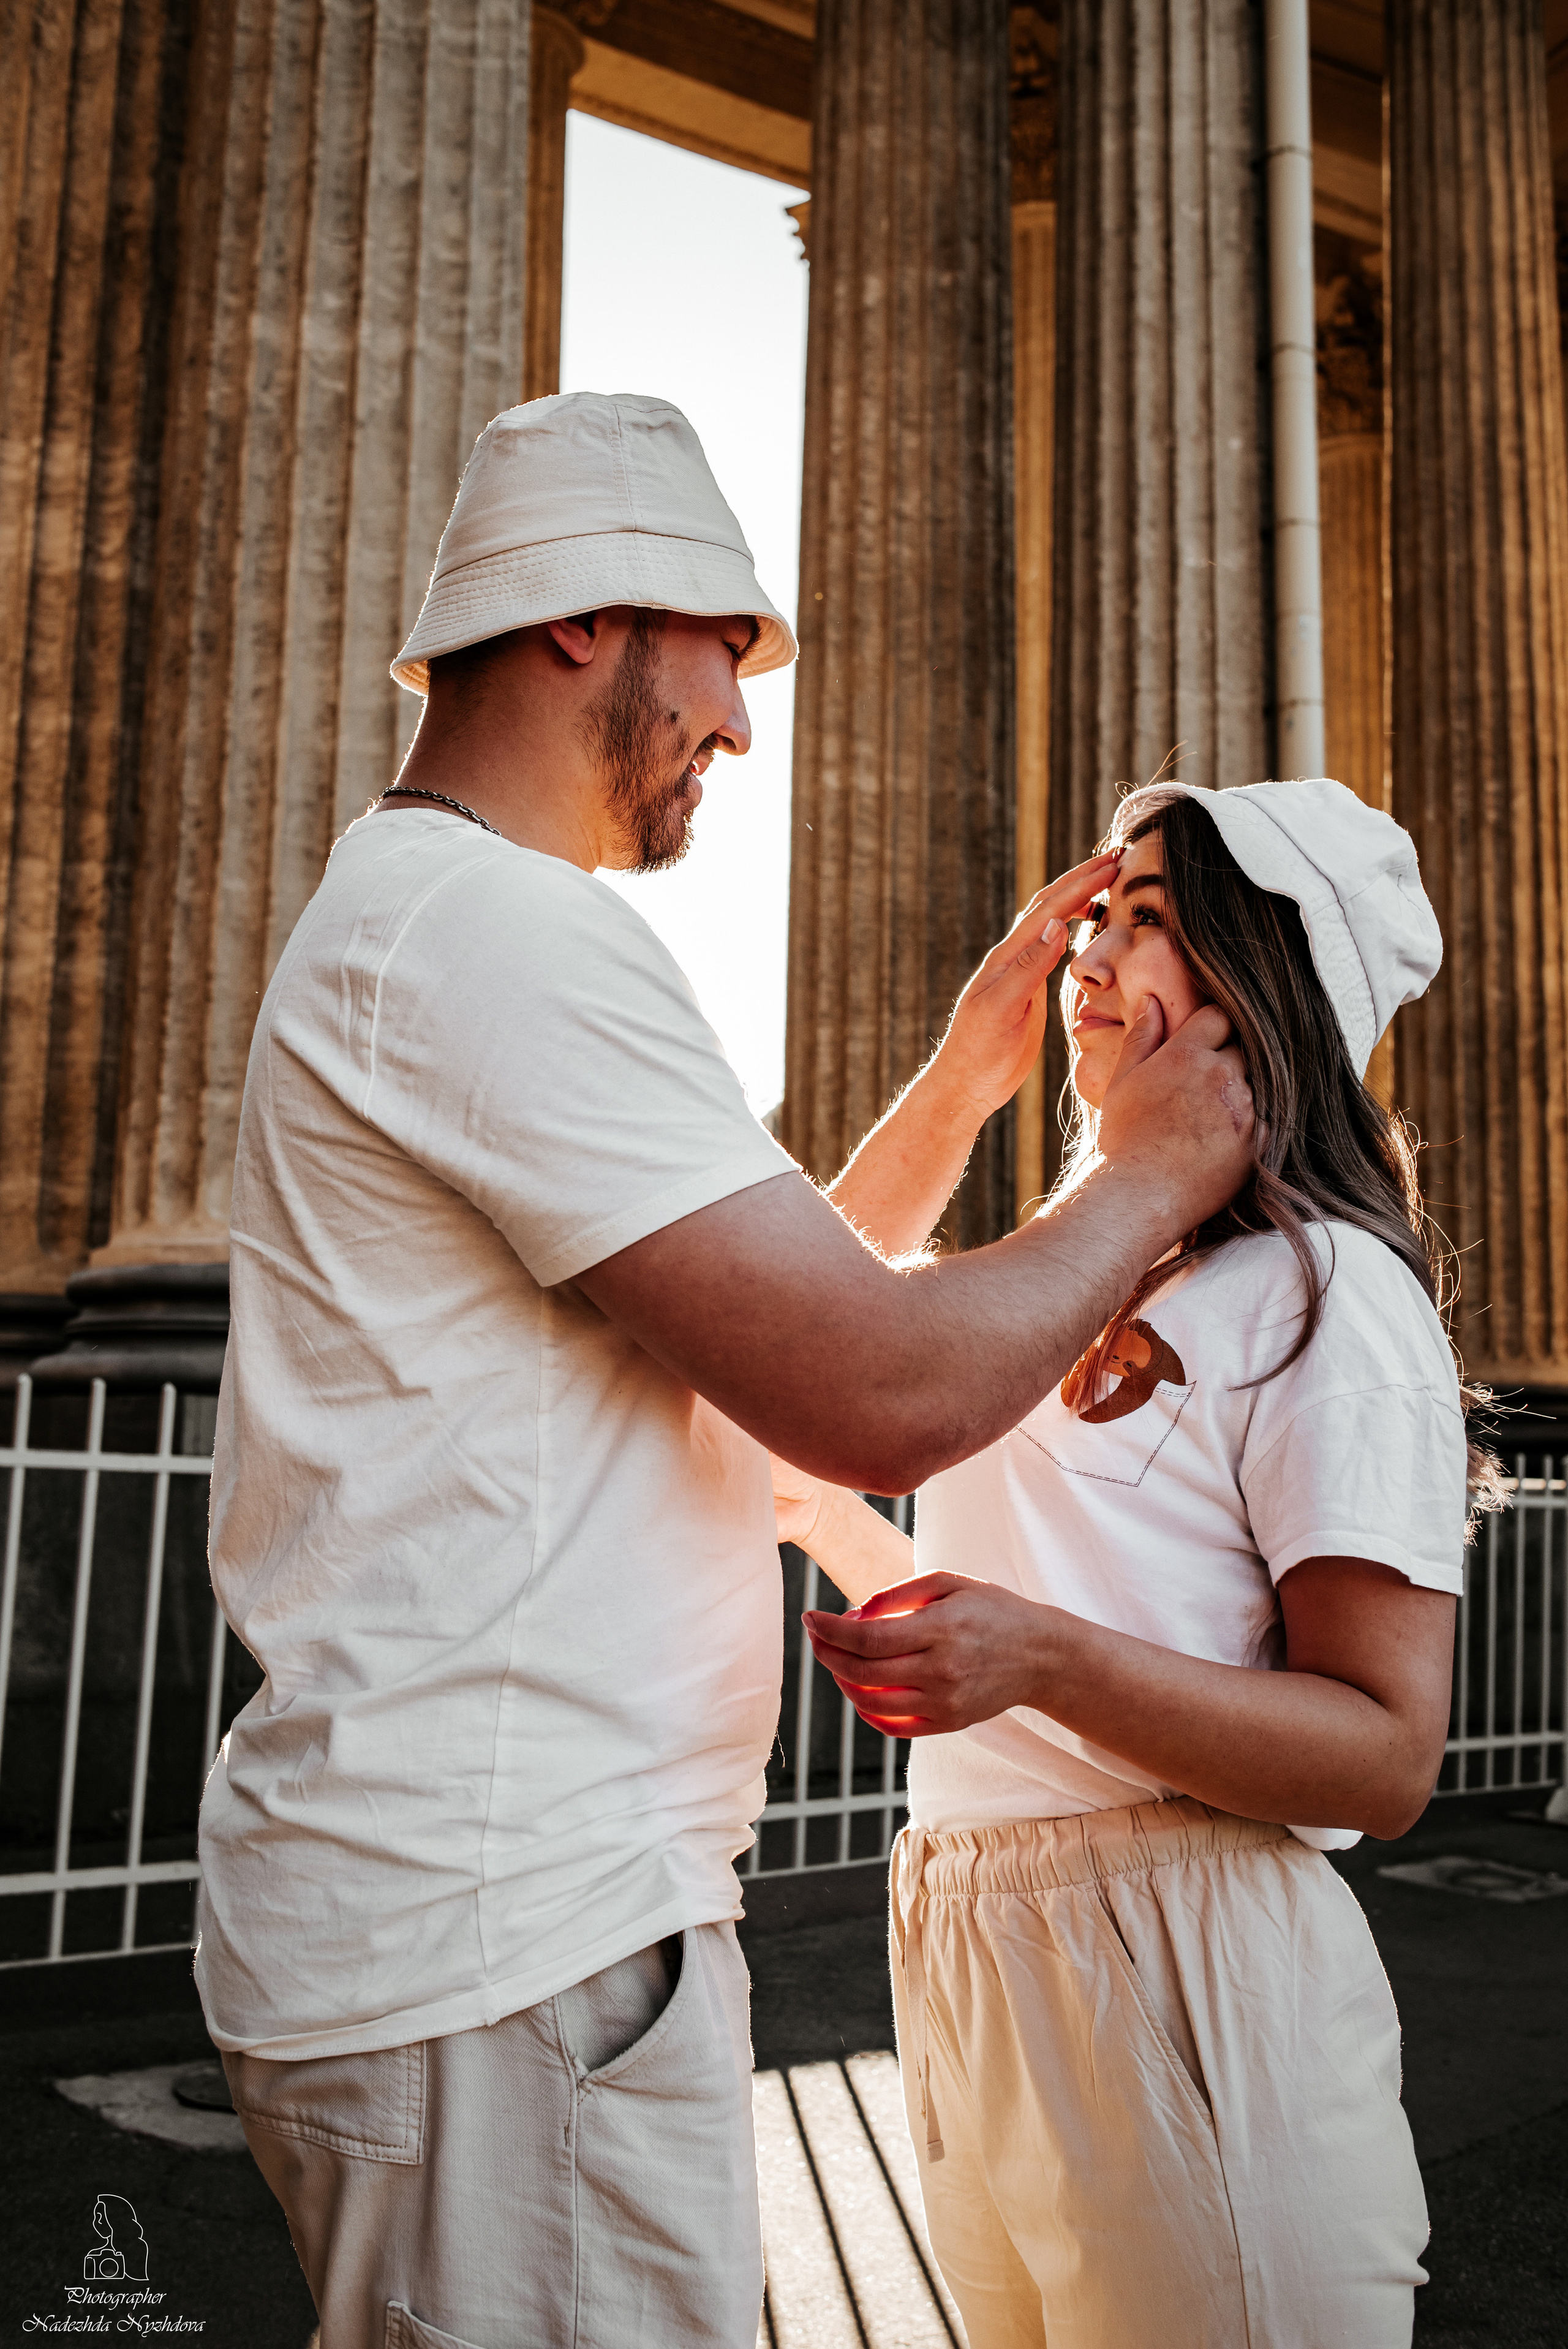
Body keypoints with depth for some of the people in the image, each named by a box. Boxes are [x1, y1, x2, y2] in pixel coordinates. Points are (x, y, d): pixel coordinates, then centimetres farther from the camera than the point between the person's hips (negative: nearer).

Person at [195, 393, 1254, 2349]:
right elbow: (880, 1399, -22)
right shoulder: (502, 927, -17)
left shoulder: (410, 922, 18)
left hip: (498, 1904, 11)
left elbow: (783, 1303, 19)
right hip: (511, 1957, -10)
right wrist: (1150, 1180, -5)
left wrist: (967, 1077, 14)